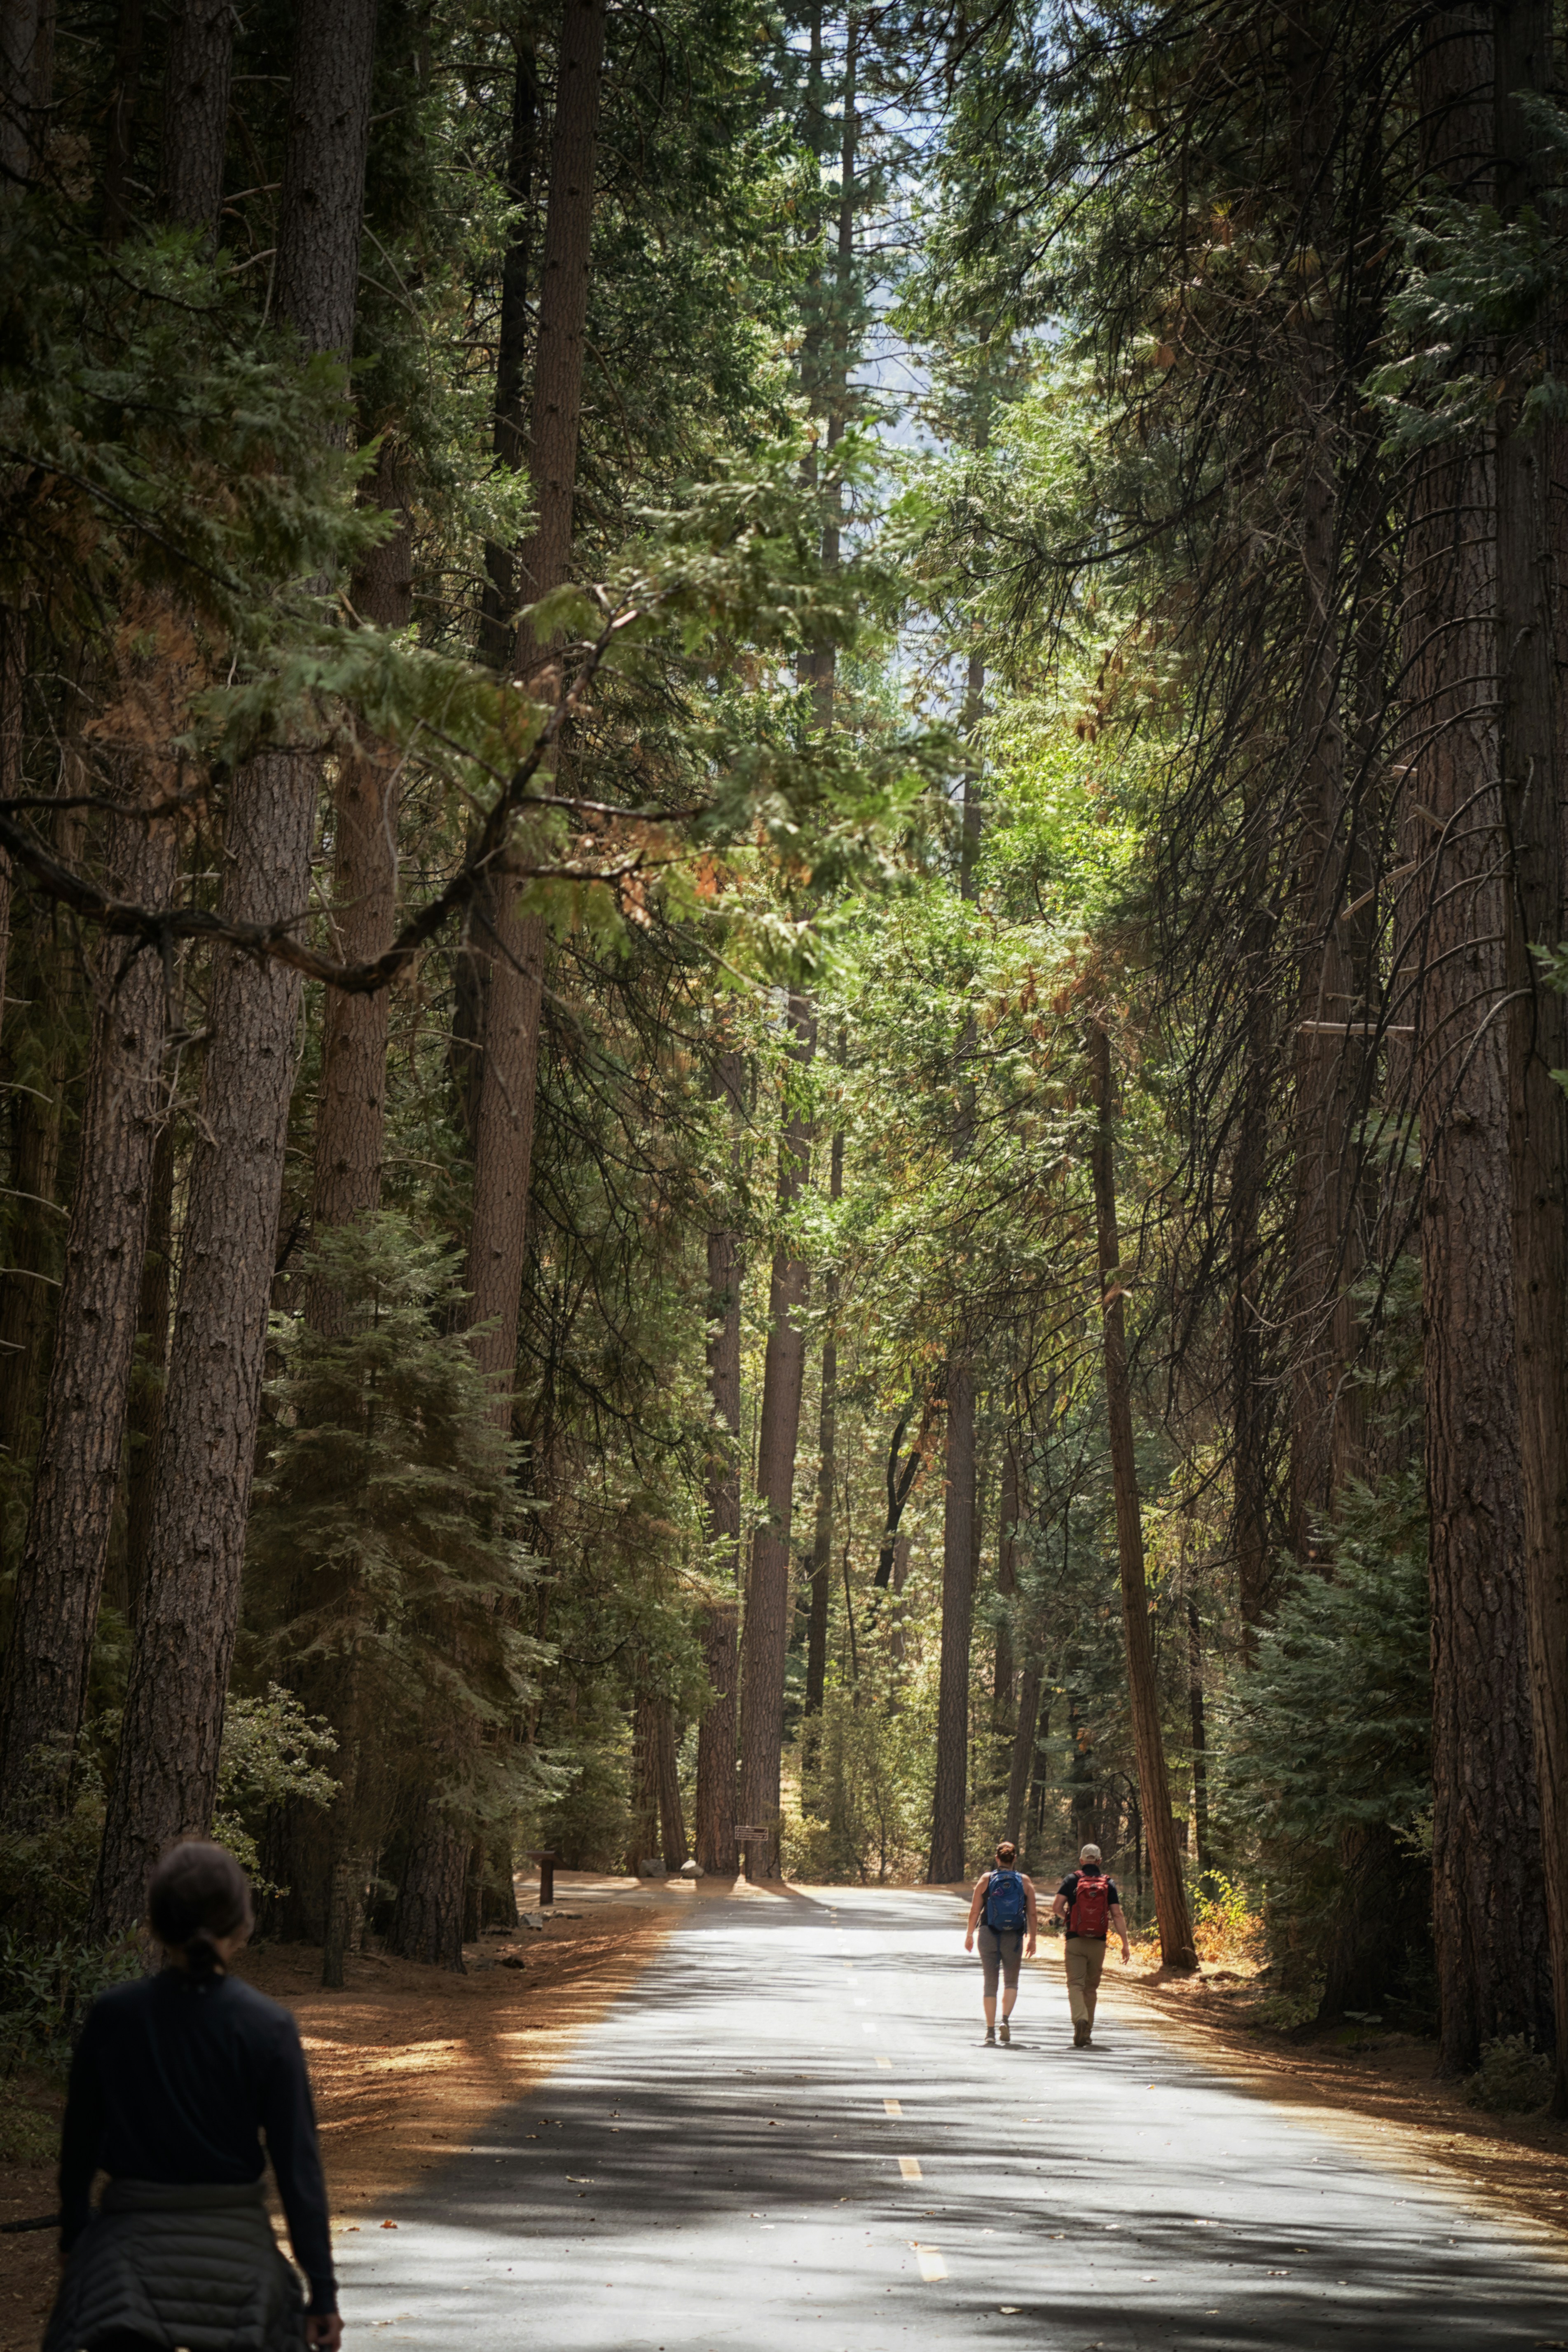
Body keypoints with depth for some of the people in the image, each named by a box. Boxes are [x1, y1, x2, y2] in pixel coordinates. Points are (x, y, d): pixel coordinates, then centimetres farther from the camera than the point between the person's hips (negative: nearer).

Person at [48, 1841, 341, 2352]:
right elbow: (297, 2163, -9)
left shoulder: (111, 2016, -7)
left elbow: (79, 2142, 3)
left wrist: (74, 2233, 19)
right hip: (234, 2243, -1)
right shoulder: (268, 2028, -11)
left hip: (129, 2238, 1)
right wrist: (322, 2291, -2)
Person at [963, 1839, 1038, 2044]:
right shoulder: (1025, 1882, 1)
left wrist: (970, 1935, 10)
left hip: (988, 1935, 0)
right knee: (1011, 1982, 13)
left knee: (990, 1983, 8)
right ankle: (1005, 2019, -10)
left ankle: (990, 2029, 4)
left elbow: (975, 1911, -1)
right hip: (1014, 1937, 0)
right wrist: (1032, 1939, 9)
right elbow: (1032, 1914, 0)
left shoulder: (986, 1879, -1)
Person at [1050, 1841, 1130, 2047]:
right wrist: (1125, 1944, -2)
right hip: (1098, 1943, 2)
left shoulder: (1072, 1880, 0)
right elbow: (1117, 1915, -3)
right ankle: (1087, 2032, 20)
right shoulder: (1109, 1884, 4)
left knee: (1076, 1984, -5)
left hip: (1075, 1941, -2)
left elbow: (1056, 1909, -7)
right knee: (1091, 1988, 15)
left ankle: (1080, 2019, -32)